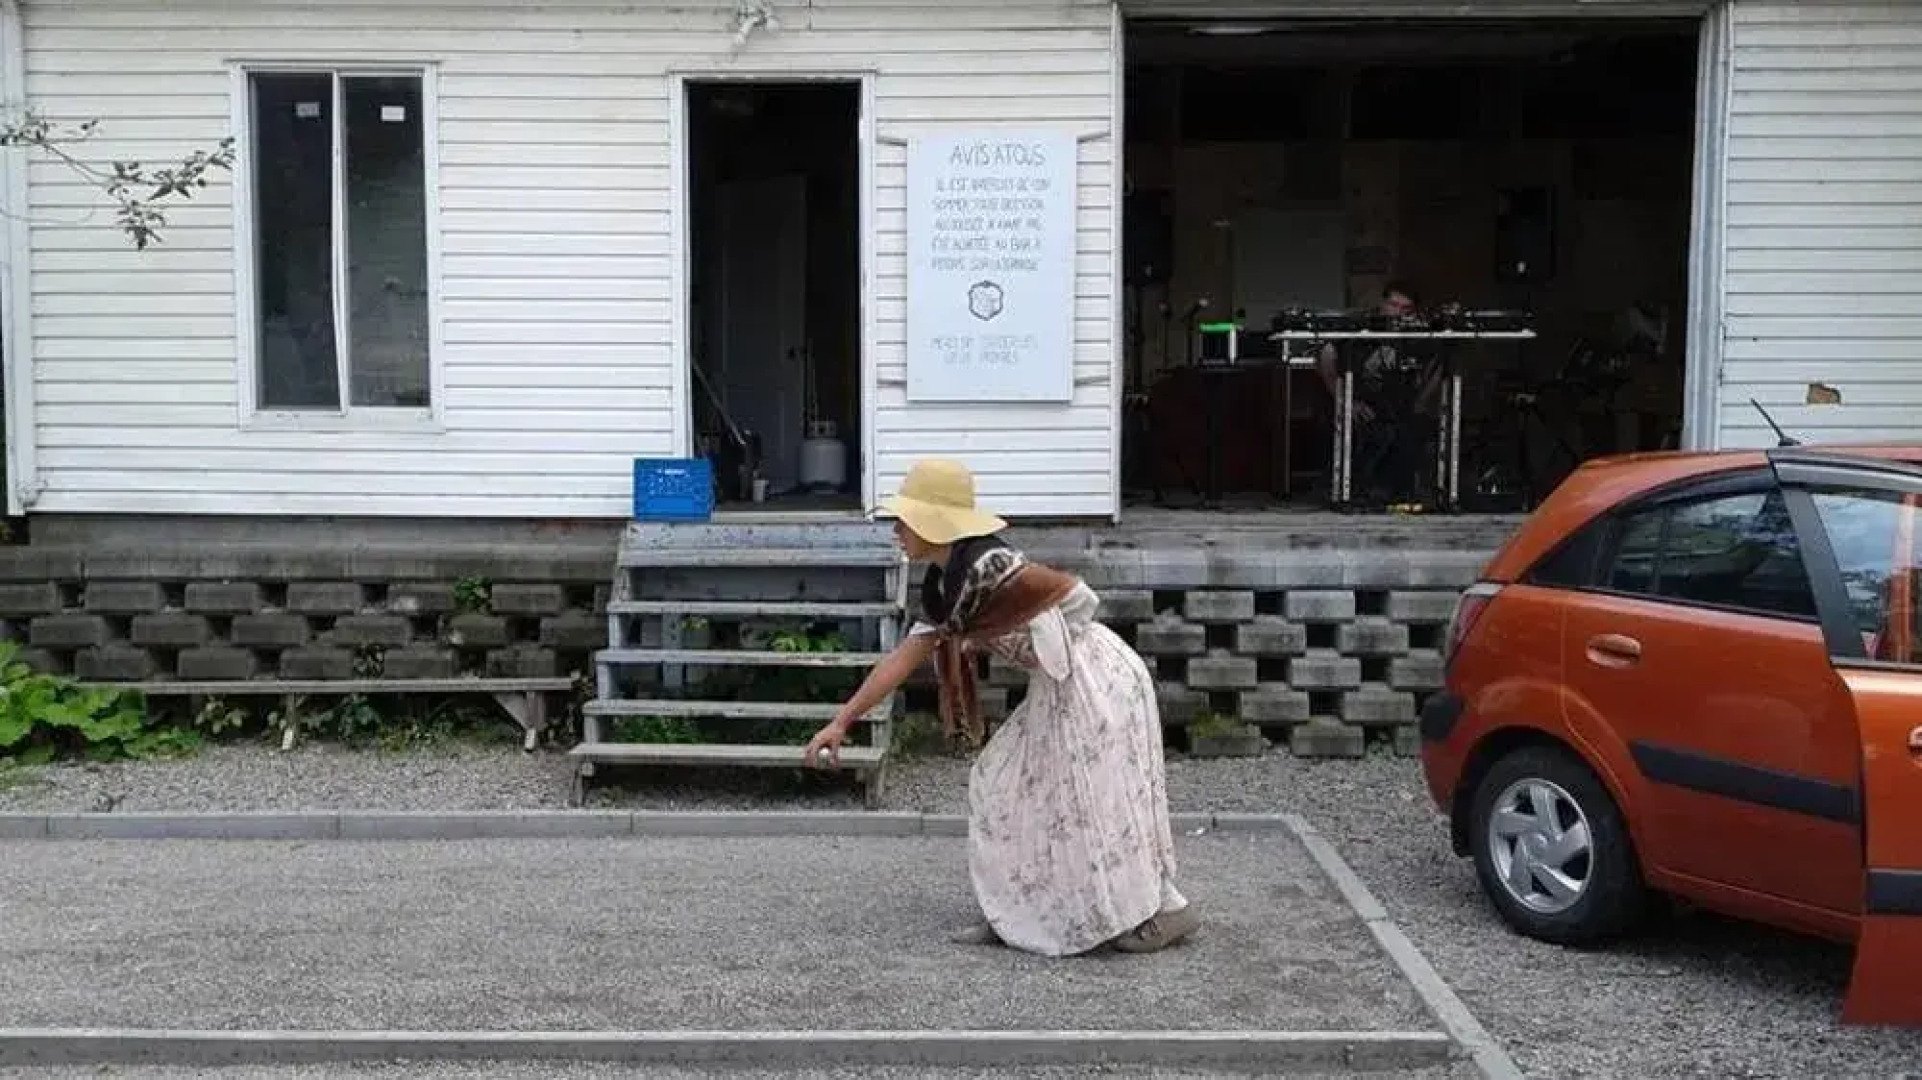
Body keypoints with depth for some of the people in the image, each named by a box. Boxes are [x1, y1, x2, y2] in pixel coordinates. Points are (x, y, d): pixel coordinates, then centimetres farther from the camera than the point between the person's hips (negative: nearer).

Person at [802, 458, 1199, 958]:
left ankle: (1166, 909, 7)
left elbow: (1073, 593, -19)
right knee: (1007, 785, 12)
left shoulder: (983, 563, -21)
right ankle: (1019, 913, 19)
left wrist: (985, 631, -13)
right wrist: (842, 721, 7)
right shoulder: (944, 587, 8)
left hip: (1095, 678, -10)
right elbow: (903, 658, 9)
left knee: (1099, 797, -4)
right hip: (1059, 687, 10)